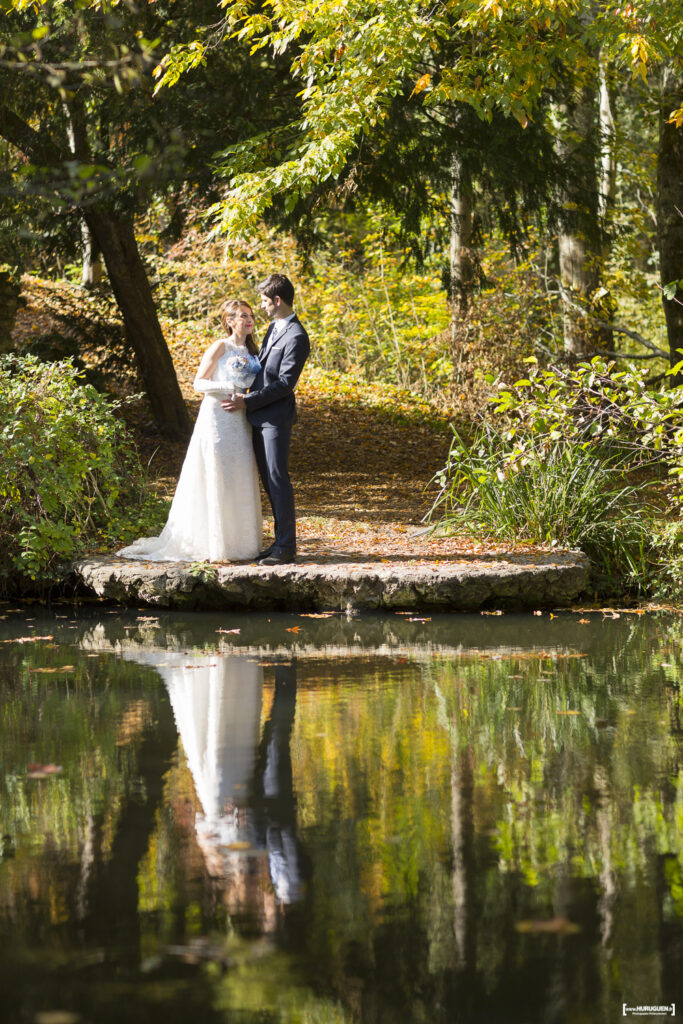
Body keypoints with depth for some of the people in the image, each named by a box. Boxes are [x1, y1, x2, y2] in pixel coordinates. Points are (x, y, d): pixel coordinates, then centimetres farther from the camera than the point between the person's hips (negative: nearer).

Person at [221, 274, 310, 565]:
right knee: (268, 480, 11)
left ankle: (286, 546, -3)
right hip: (259, 416, 9)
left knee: (277, 479, -8)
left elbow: (285, 383, -19)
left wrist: (248, 401, -17)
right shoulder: (274, 328, 15)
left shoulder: (296, 337, -15)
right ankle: (281, 542, 16)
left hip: (276, 417, -9)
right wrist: (248, 401, 17)